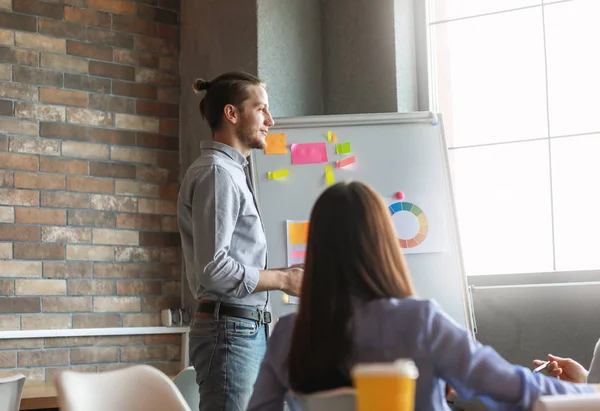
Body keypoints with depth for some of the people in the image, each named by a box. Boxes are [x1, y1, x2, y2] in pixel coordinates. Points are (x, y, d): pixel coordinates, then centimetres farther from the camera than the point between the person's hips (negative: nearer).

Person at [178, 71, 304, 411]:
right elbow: (214, 269, -20)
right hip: (230, 330, -10)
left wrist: (281, 274, 9)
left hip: (249, 331, 10)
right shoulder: (216, 173, -11)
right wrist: (284, 279, -10)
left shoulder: (233, 172, 19)